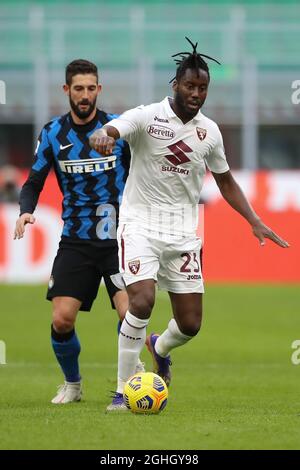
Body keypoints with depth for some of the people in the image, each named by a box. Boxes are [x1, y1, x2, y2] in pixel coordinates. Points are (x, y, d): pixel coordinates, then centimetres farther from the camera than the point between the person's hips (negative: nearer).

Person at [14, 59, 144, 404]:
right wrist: (26, 211, -9)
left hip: (119, 238, -2)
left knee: (129, 315, -19)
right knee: (61, 320, -7)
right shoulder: (52, 134, 3)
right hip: (75, 242, 2)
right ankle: (72, 384, 18)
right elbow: (34, 182, 10)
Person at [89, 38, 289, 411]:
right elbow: (106, 133, -26)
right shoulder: (146, 117, -8)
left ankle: (160, 348, 40)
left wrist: (255, 222, 9)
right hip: (141, 223, -4)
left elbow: (225, 181, 19)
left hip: (183, 231, 4)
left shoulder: (209, 131, 6)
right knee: (142, 301, -24)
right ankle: (122, 391, -11)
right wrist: (101, 138, -51)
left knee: (190, 323, 2)